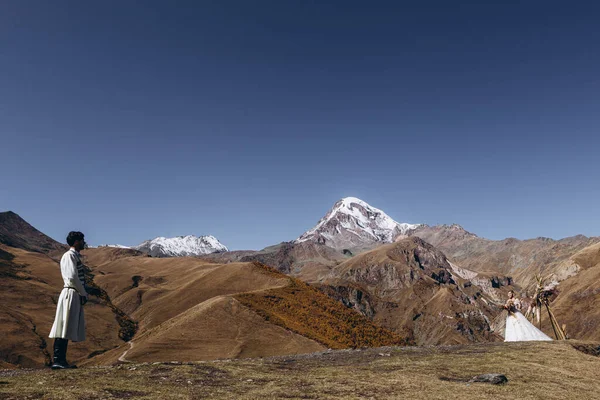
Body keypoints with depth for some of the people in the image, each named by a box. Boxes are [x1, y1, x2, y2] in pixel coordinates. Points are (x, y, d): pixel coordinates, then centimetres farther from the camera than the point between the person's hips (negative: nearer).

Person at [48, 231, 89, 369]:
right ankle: (56, 360, -7)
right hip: (71, 294, -9)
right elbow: (72, 277, -17)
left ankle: (62, 361, 13)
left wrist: (83, 294, 8)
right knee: (64, 328, -9)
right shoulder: (70, 255, -8)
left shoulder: (76, 256, 21)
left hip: (76, 296, 9)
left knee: (69, 329, 9)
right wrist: (84, 294, -9)